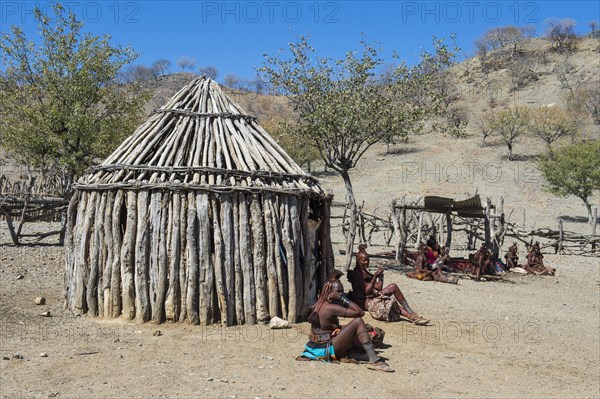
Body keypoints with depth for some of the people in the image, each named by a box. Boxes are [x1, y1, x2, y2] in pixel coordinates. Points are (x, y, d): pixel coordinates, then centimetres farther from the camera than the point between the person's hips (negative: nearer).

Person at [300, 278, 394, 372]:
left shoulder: (319, 305, 11)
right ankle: (374, 361, -21)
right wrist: (345, 299, -14)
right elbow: (360, 312, -21)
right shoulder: (331, 308, -18)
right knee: (358, 321, -17)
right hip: (327, 349, -10)